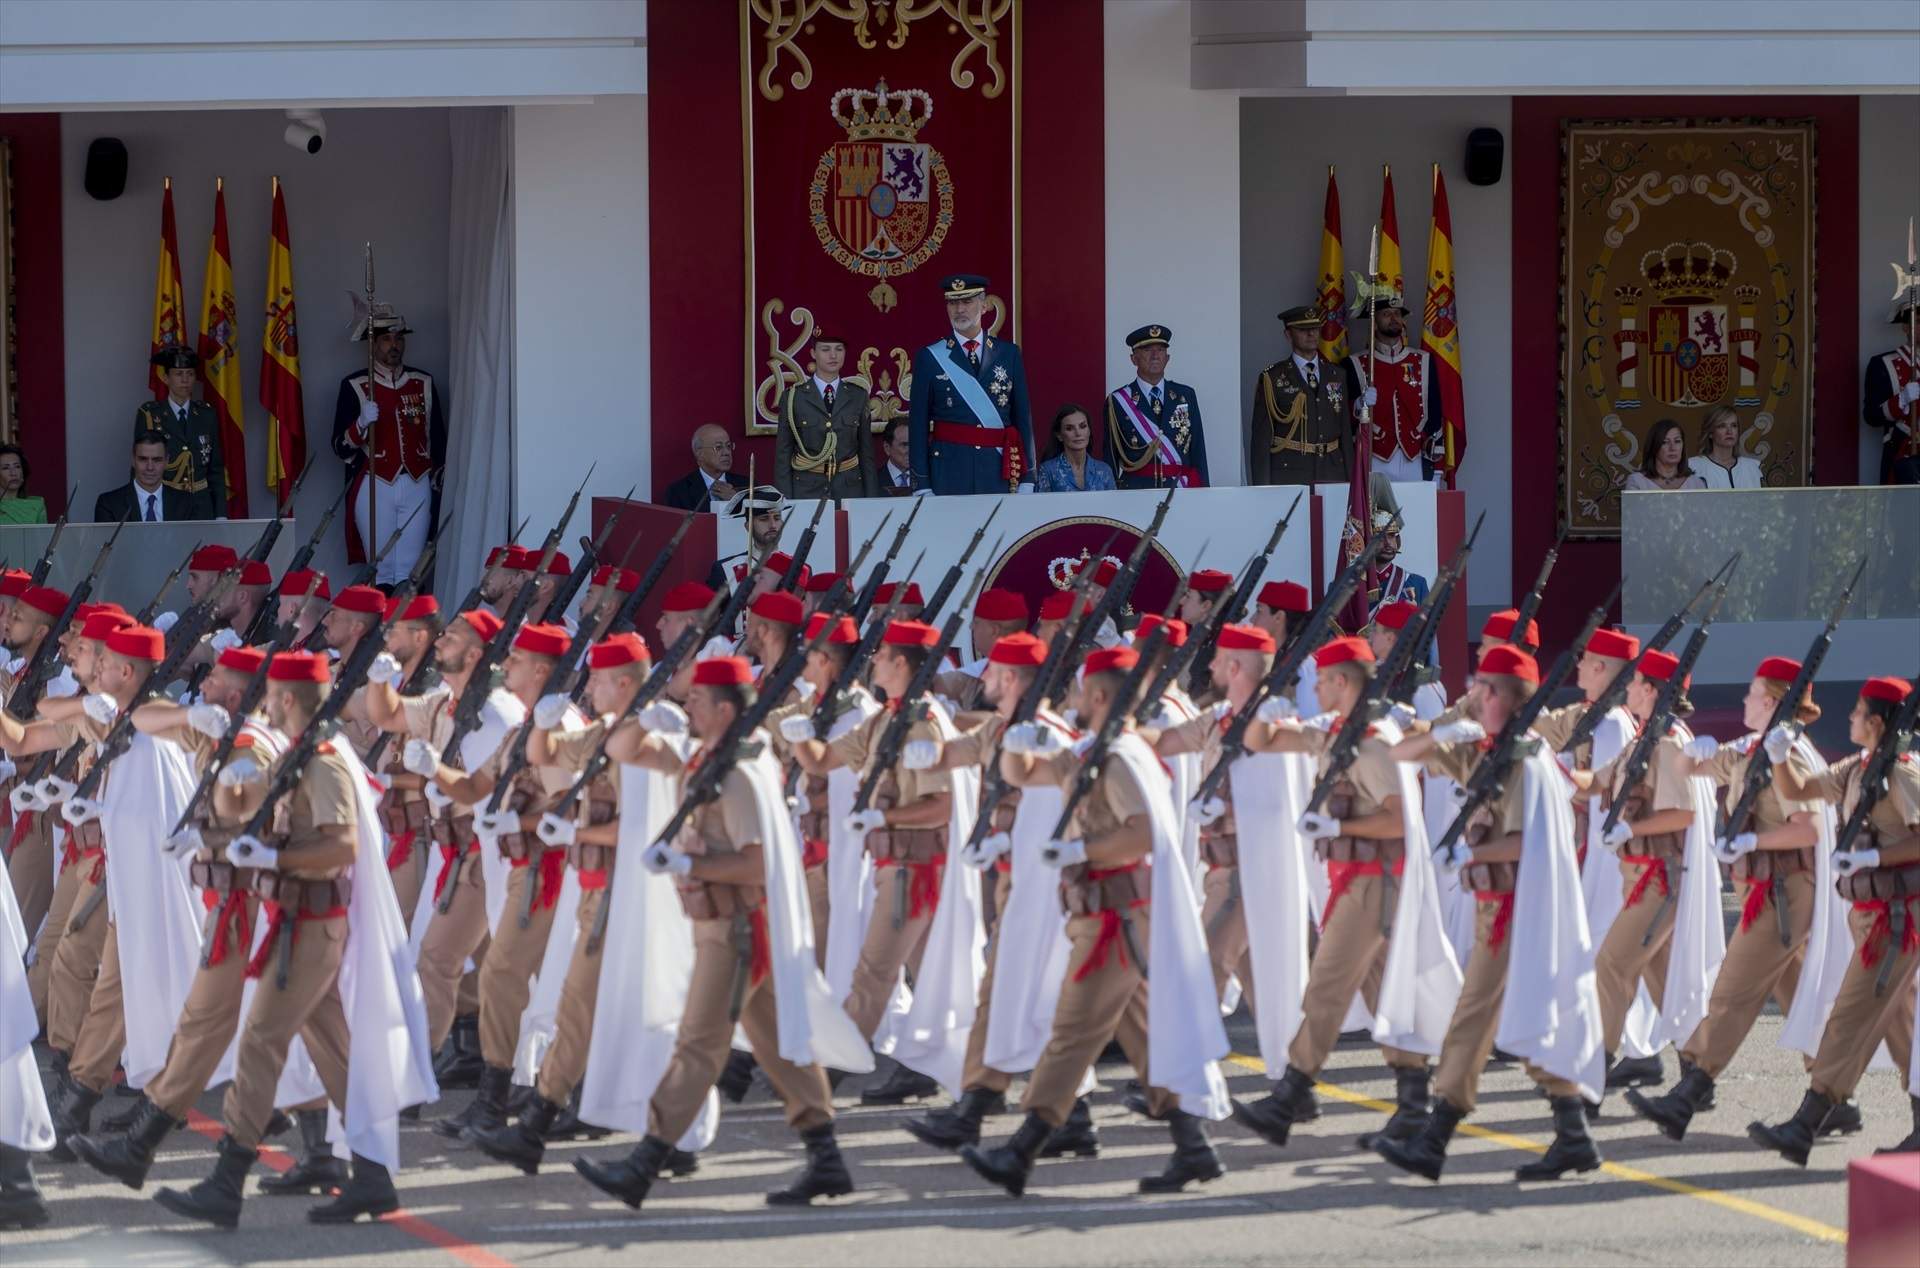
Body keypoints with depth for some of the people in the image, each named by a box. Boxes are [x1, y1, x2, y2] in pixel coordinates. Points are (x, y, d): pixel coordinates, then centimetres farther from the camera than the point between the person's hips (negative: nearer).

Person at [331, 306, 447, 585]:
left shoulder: (424, 383, 10)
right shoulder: (354, 386, 1)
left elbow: (438, 439, 15)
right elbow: (341, 447, -2)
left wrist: (439, 485, 10)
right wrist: (362, 423, -20)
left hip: (417, 488, 2)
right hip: (375, 488, -2)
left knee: (410, 573, -1)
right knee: (381, 573, -3)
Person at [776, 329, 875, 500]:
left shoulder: (858, 396, 7)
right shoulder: (793, 397, 2)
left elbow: (866, 452, 9)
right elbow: (783, 453, 1)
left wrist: (871, 499, 3)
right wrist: (786, 501, -6)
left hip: (850, 490, 1)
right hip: (806, 491, -1)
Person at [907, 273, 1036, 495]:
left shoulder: (1009, 354, 9)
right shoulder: (929, 357, 4)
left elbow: (1023, 417, 10)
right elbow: (918, 425, 2)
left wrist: (1026, 479, 4)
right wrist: (922, 485, -4)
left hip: (999, 470, 1)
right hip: (948, 470, -1)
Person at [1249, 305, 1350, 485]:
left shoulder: (1337, 376, 14)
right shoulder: (1272, 379, 1)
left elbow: (1346, 431, 14)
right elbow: (1261, 437, -1)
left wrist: (1349, 479, 8)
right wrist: (1262, 489, -7)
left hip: (1332, 476, 3)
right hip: (1288, 475, -3)